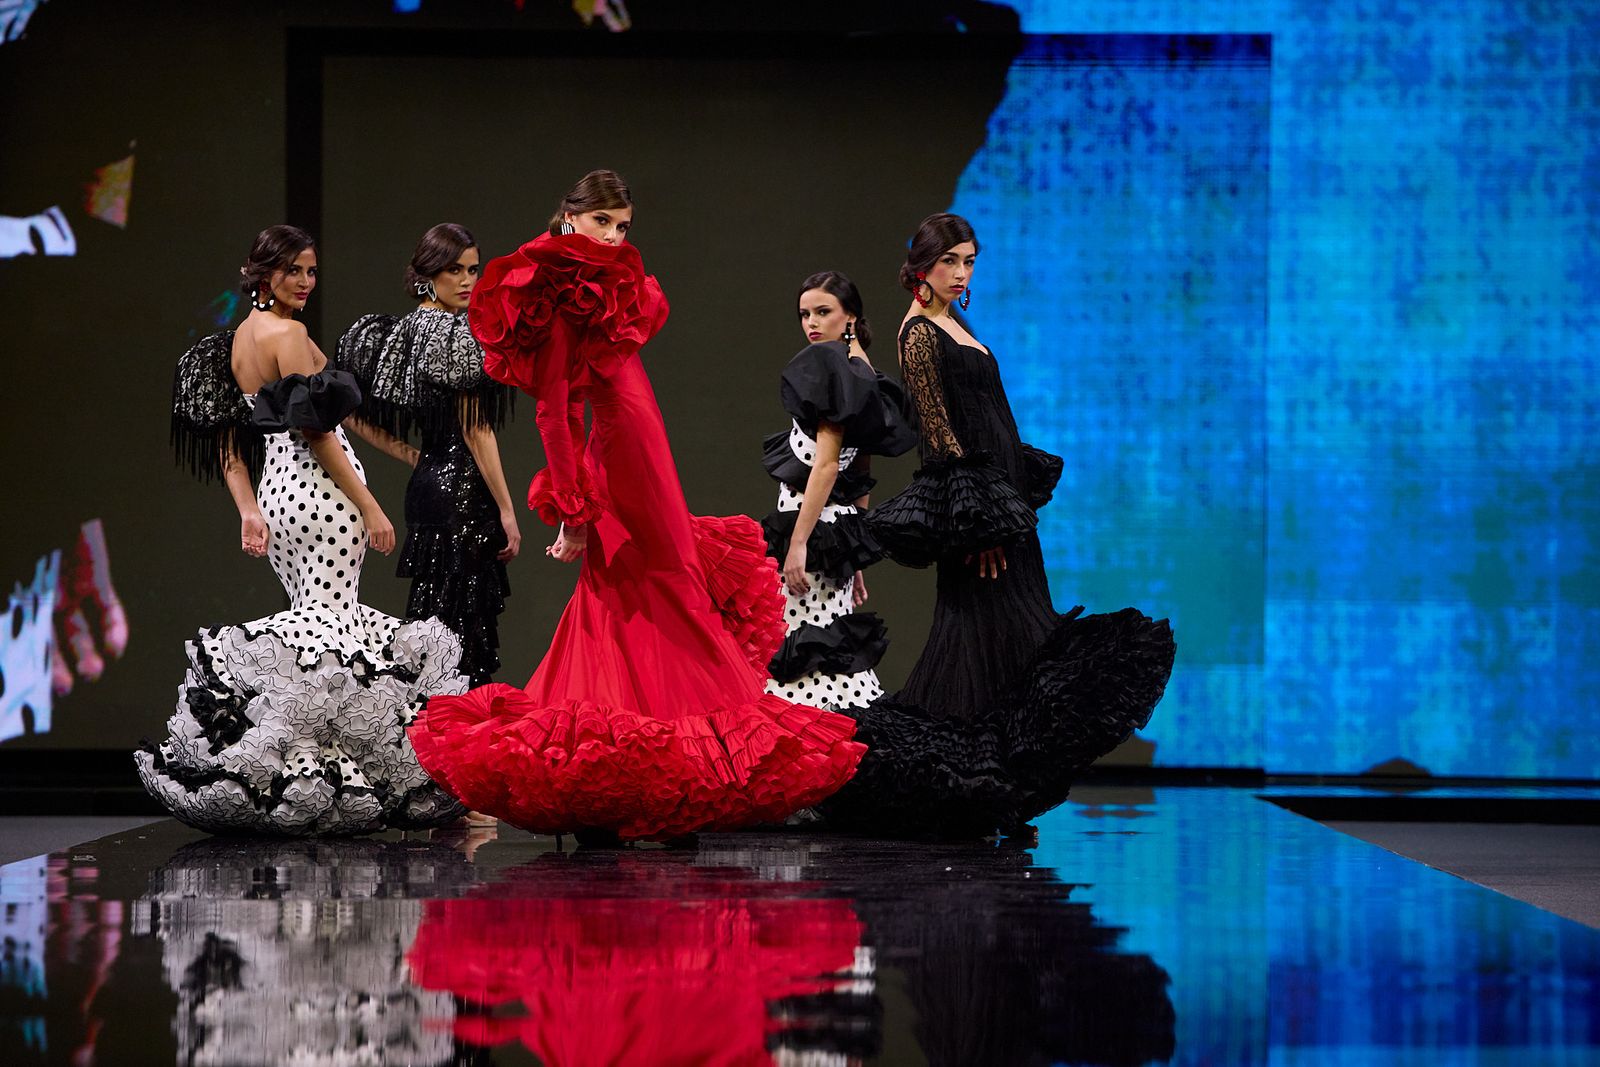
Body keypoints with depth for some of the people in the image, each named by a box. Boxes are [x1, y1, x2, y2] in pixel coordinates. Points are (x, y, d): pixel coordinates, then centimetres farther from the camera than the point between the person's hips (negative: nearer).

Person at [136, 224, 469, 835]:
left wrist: (249, 509, 9)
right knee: (331, 617, -6)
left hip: (277, 487, 9)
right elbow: (316, 432, -16)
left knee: (317, 614, 10)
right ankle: (224, 660, -19)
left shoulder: (236, 339, 14)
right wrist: (370, 507, -13)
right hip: (321, 490, -9)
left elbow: (227, 443, 13)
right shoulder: (288, 334, -11)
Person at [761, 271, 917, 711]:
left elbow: (826, 464, -17)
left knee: (802, 650, -10)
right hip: (841, 526, 9)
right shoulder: (865, 375, 17)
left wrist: (797, 542, -19)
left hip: (813, 523, -9)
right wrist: (854, 558, 22)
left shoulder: (831, 366, -10)